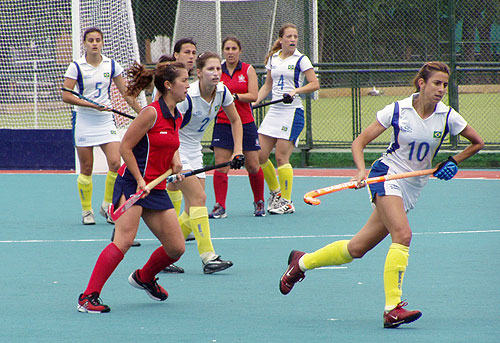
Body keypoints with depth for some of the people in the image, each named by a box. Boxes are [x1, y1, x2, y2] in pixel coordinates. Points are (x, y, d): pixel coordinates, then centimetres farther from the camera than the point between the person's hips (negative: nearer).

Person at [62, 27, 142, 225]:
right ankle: (86, 211, 15)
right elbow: (66, 96, -10)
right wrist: (92, 105, -18)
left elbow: (126, 93, 10)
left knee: (115, 164, -11)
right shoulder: (76, 67, -5)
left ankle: (107, 206, 7)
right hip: (84, 120, -2)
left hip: (106, 120, 2)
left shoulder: (111, 66, 4)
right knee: (86, 169, 0)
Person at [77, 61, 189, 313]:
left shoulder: (177, 117, 11)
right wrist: (140, 181, -17)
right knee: (124, 240, -22)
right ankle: (88, 297, -19)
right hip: (132, 183, -8)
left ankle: (144, 277, 35)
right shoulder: (151, 113, -13)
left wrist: (175, 160, 7)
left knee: (176, 248, 6)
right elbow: (125, 147, -11)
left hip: (156, 188, 8)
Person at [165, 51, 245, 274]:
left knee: (193, 210, 4)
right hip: (175, 150, -8)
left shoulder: (222, 92, -5)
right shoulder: (187, 97, -25)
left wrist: (238, 151, 2)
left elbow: (235, 120, 12)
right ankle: (208, 257, -19)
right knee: (198, 197, -19)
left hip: (194, 151, 8)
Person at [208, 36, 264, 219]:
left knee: (253, 166, 3)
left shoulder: (248, 70, 2)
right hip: (223, 123, 1)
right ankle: (220, 207, -6)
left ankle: (259, 202, 23)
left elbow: (253, 95, -7)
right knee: (220, 166, -9)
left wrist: (234, 96, -19)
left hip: (245, 123, -1)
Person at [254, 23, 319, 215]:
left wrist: (295, 91, -21)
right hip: (274, 111, 6)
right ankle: (275, 191, 21)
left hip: (292, 111, -6)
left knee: (281, 157, -9)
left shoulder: (300, 60, -3)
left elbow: (314, 84, -7)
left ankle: (287, 202, 1)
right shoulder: (273, 59, 12)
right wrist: (253, 103, 8)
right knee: (260, 155, 0)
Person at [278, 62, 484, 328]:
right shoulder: (397, 110, -9)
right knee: (402, 235, -28)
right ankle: (393, 308, -28)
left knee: (357, 248, 6)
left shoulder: (447, 117, -4)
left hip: (413, 187, 4)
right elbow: (360, 141, -3)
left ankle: (302, 262, 28)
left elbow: (477, 143, 11)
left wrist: (453, 163, -2)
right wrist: (361, 170, -19)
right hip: (387, 176, -4)